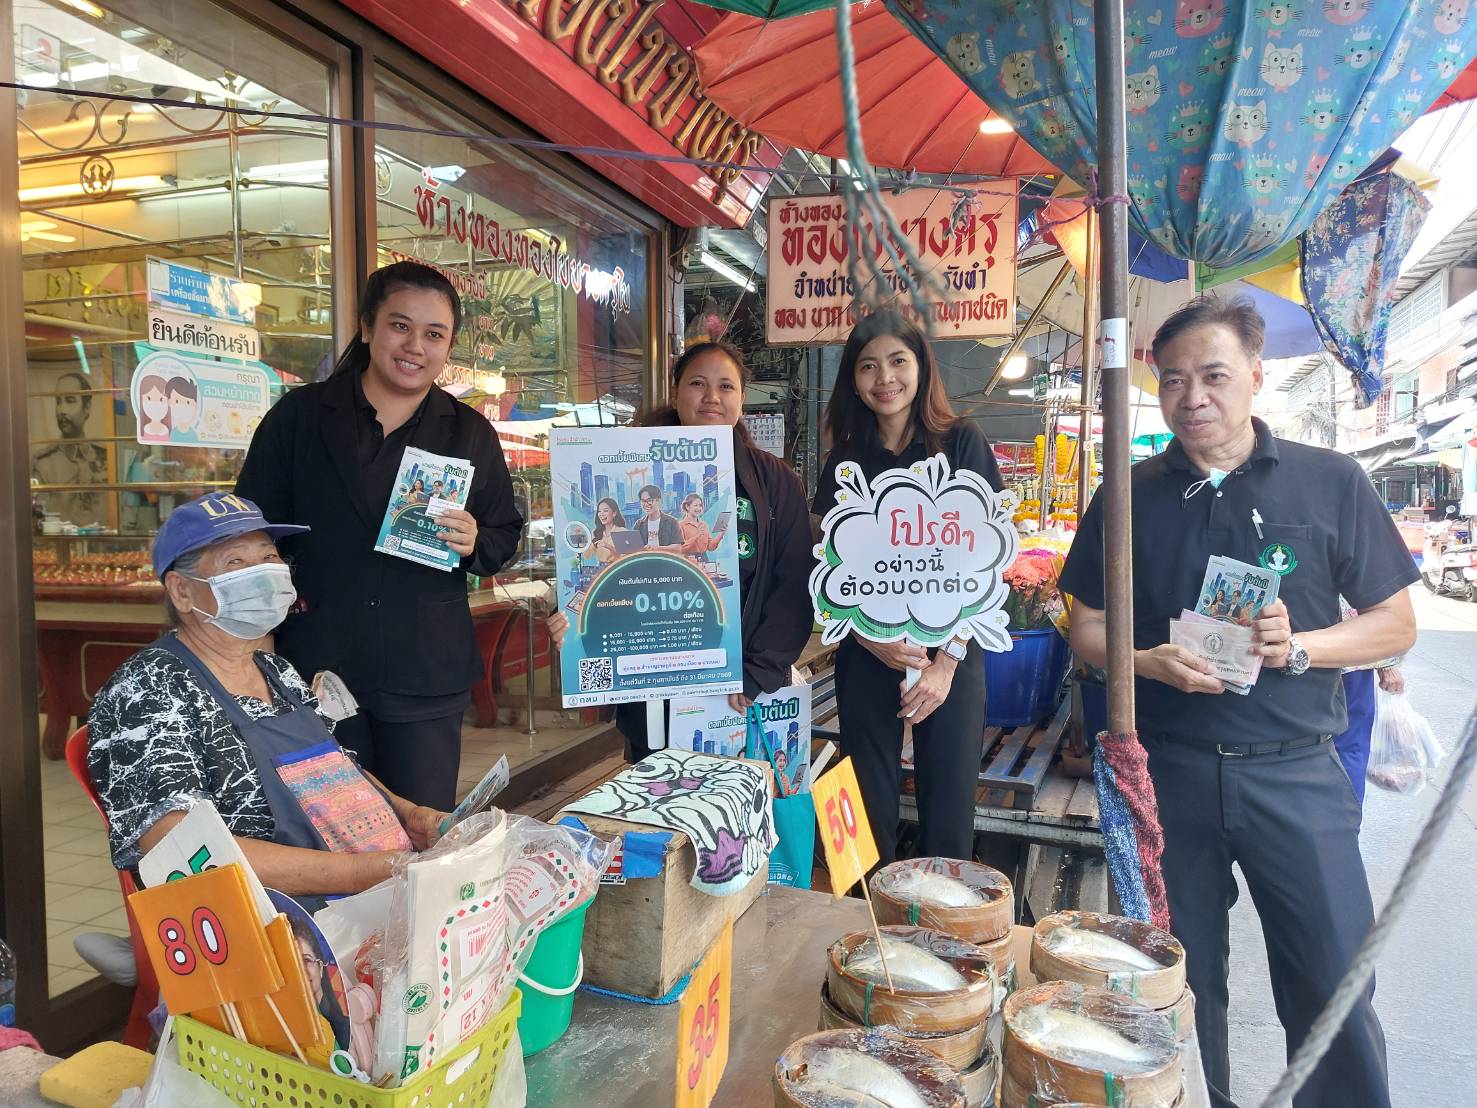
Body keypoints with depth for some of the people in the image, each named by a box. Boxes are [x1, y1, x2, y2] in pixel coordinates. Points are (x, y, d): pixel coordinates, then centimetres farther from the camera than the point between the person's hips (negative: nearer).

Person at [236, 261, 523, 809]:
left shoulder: (472, 434, 7)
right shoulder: (299, 415, 4)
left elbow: (506, 535, 11)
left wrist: (475, 545, -10)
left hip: (426, 677, 1)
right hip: (316, 666, 0)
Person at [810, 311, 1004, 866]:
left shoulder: (961, 443, 0)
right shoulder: (845, 461, 8)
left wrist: (947, 661, -12)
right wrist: (873, 638, -11)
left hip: (950, 656, -2)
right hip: (867, 657, 2)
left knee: (947, 818, 4)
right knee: (869, 812, 8)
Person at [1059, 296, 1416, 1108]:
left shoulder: (1331, 483, 0)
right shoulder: (1129, 498, 3)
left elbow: (1395, 624, 4)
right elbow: (1088, 630, 7)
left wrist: (1298, 647, -15)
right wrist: (1151, 662, -13)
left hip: (1295, 769, -1)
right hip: (1167, 768, 2)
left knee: (1334, 987, 3)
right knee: (1181, 985, 15)